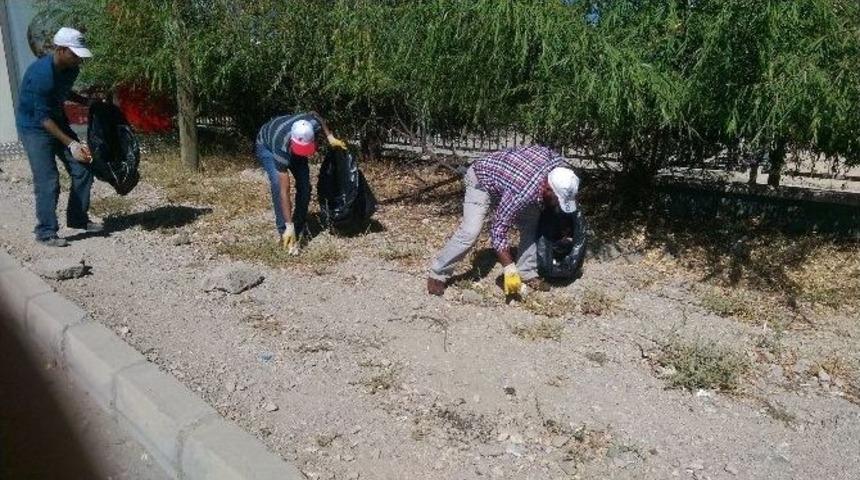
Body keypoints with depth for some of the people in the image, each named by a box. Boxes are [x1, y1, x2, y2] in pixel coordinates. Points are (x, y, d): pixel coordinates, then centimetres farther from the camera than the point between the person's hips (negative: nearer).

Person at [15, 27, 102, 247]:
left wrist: (87, 101, 2)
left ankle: (78, 219, 19)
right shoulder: (40, 74, -29)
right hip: (34, 128, -8)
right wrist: (71, 143, -33)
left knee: (83, 169, 4)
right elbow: (43, 118, -27)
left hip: (58, 122, 8)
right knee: (47, 181, -10)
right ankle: (45, 233, 1)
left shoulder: (71, 69, -5)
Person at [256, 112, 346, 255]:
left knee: (304, 184, -10)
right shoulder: (282, 148, -45)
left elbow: (314, 113, -7)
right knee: (278, 185, -26)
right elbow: (284, 191, -43)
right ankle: (284, 230, -14)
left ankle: (299, 227, 5)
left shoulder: (315, 125, -36)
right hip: (267, 146, -4)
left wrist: (330, 137, -13)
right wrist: (289, 227, -43)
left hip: (291, 146, 5)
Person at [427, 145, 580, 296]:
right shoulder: (522, 193, -43)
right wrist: (510, 270, -33)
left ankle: (527, 274, 8)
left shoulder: (557, 162, -23)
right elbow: (498, 230, -36)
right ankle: (438, 274, -4)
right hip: (482, 179, -7)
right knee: (470, 232, -19)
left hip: (504, 174, 8)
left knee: (530, 224, -3)